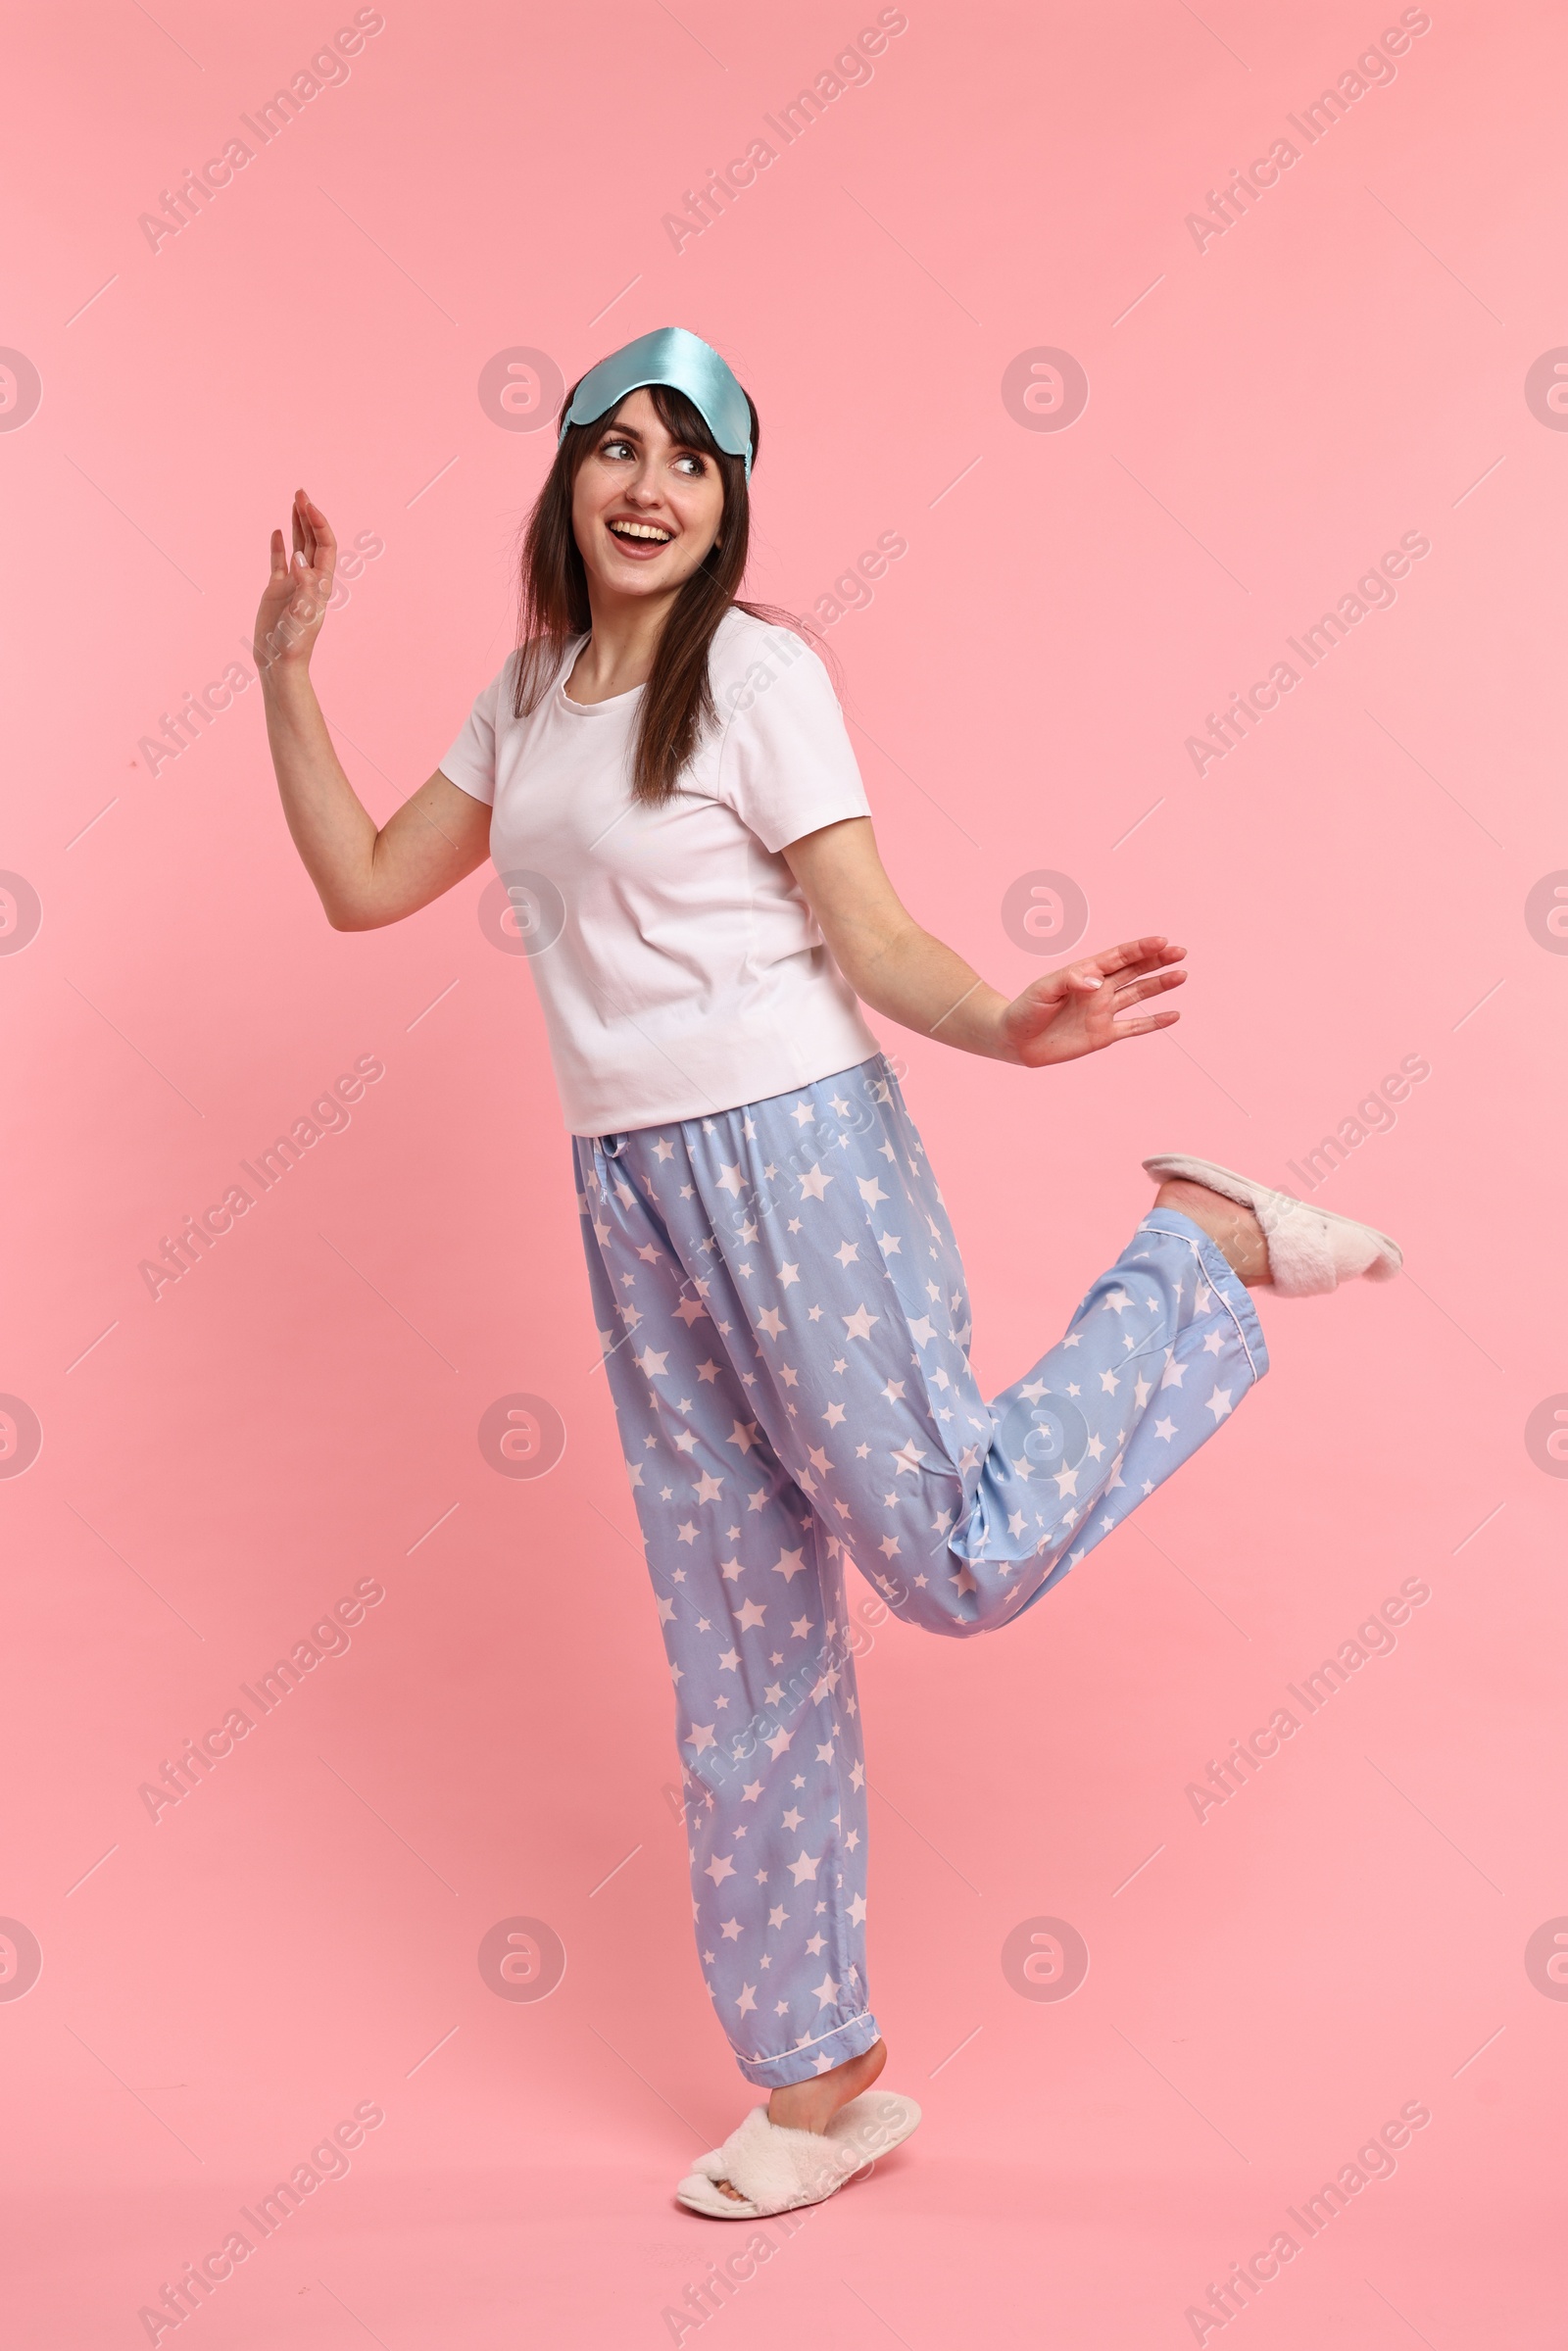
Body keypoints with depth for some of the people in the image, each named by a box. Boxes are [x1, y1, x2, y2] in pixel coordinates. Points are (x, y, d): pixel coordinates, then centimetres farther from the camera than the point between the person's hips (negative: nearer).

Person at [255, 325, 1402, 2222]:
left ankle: (1198, 1253, 14)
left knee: (953, 1560, -8)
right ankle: (816, 2080, 21)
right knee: (737, 1650, 8)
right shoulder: (528, 695, 12)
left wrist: (1012, 1027, -32)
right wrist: (286, 671, 14)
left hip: (796, 1154, -6)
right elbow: (363, 886, 15)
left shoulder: (755, 671, -7)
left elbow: (878, 948, -13)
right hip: (633, 1197, 6)